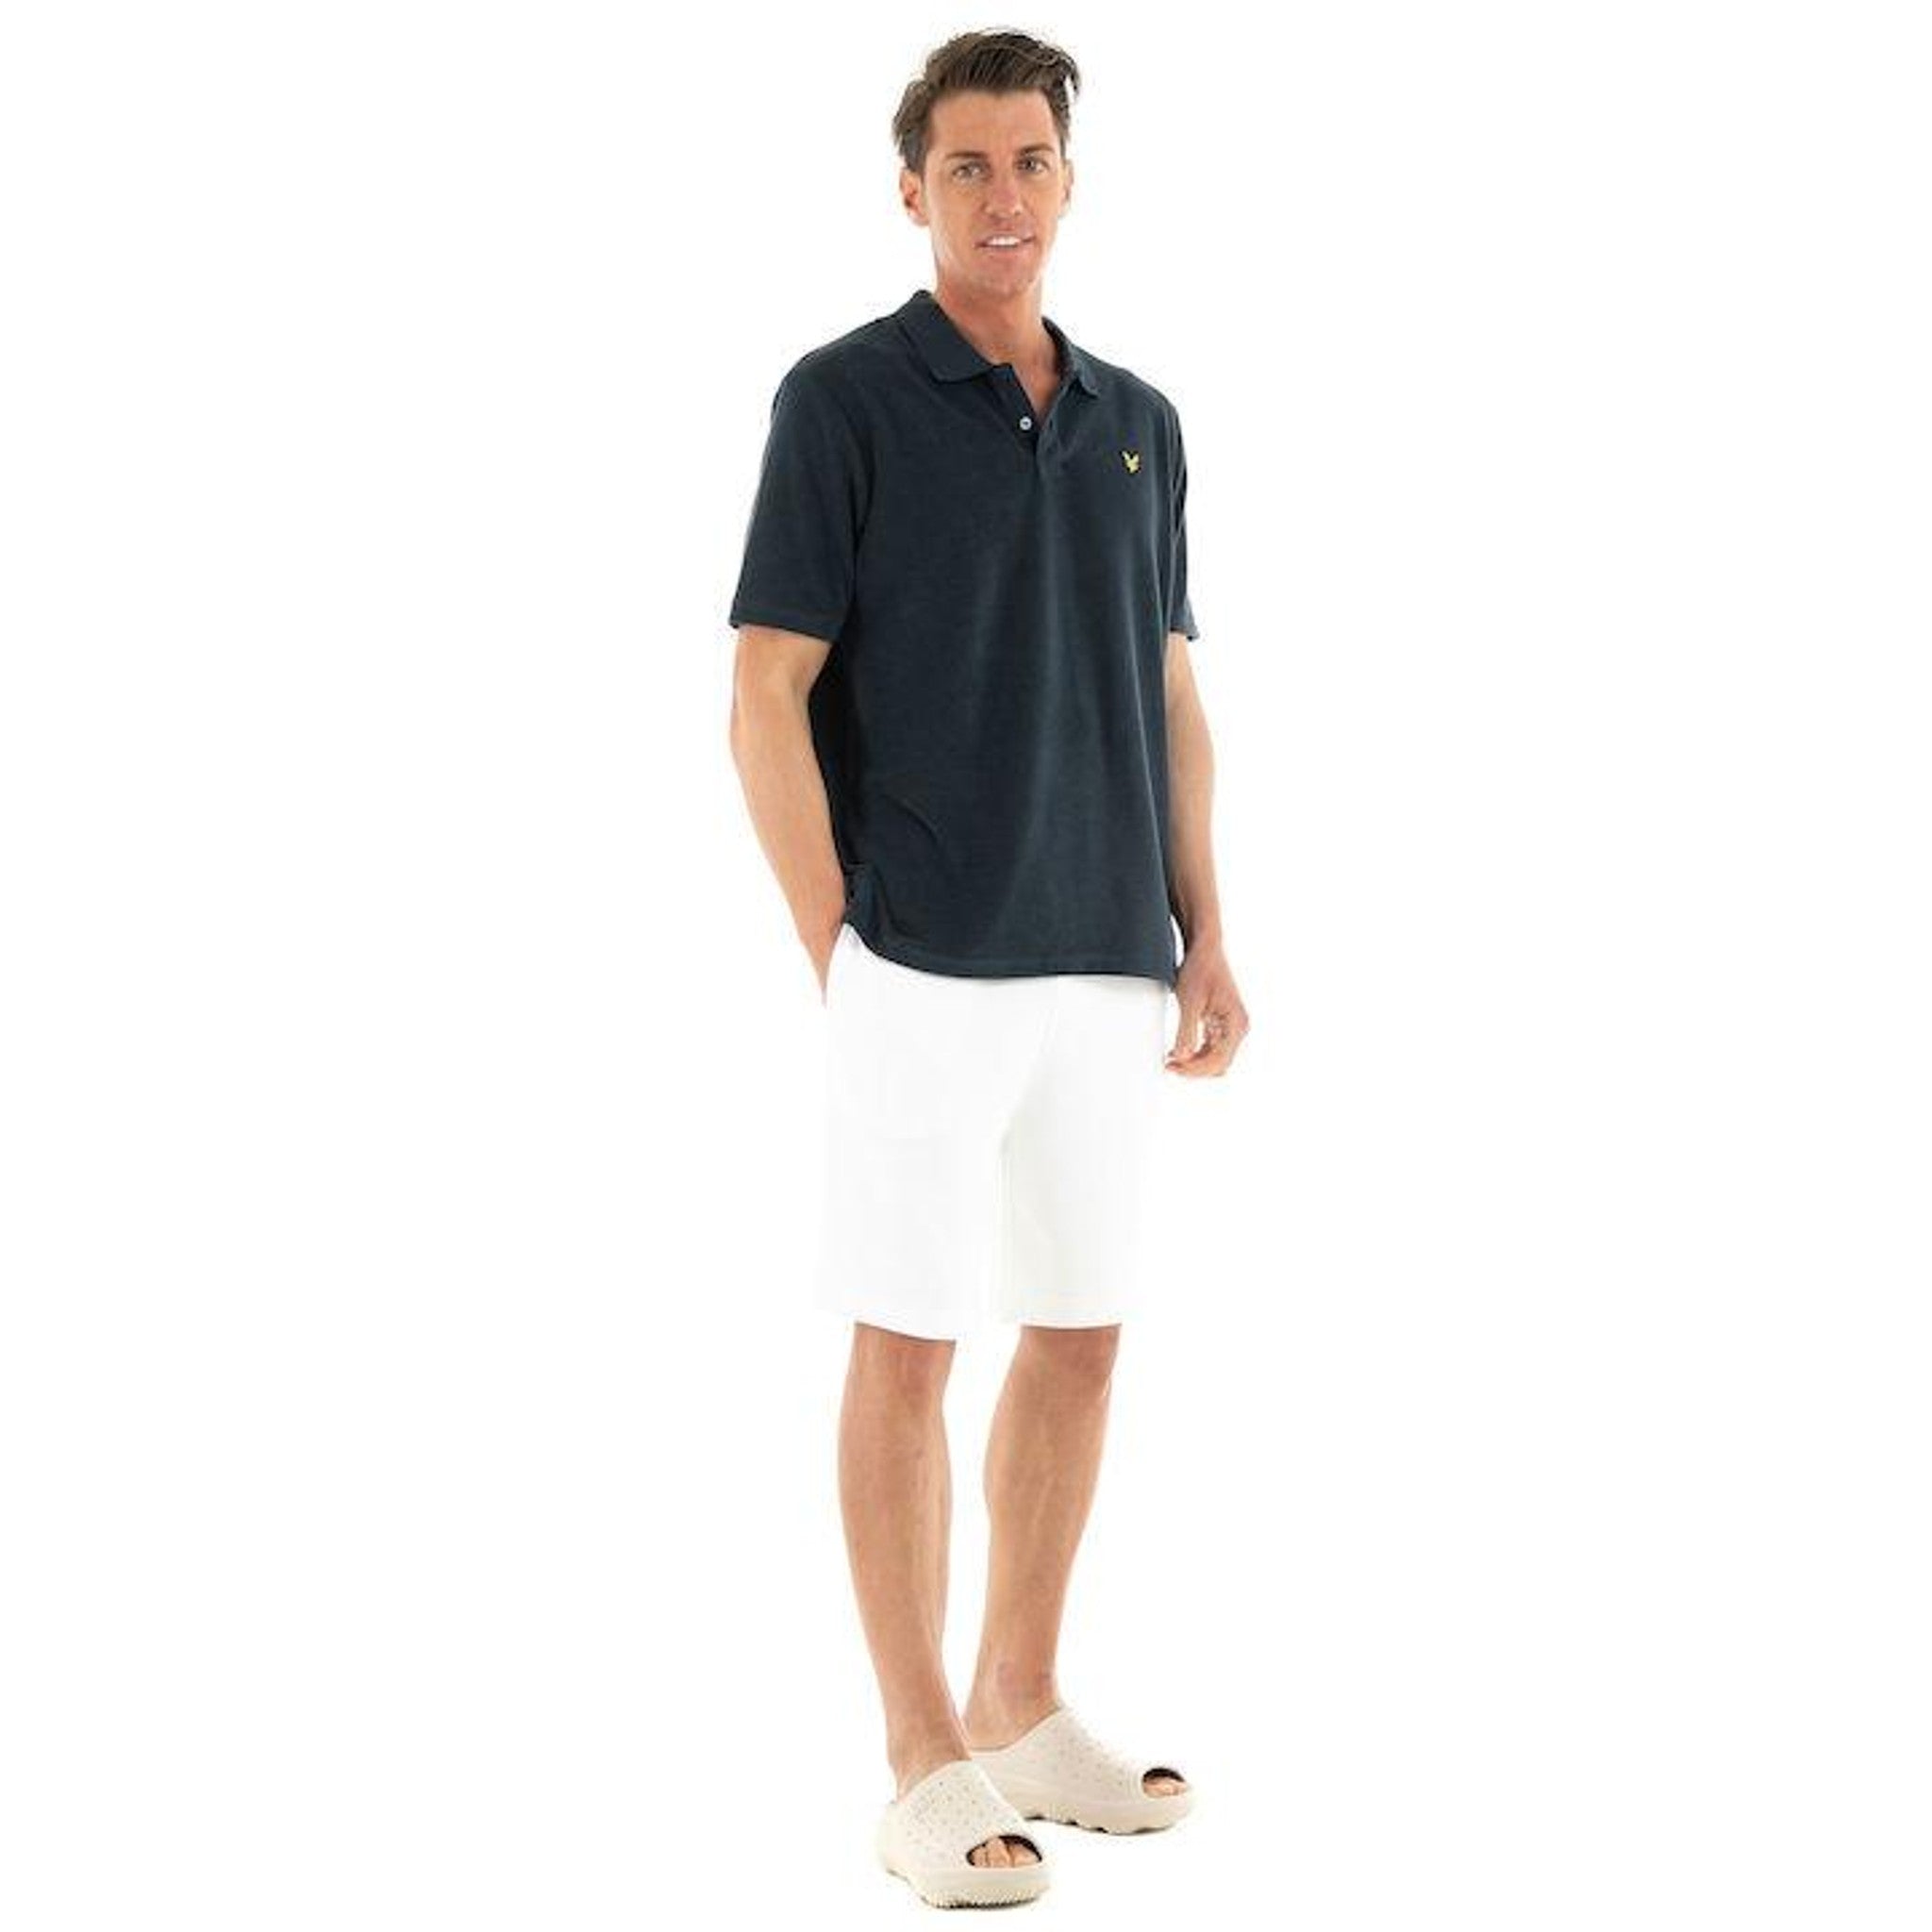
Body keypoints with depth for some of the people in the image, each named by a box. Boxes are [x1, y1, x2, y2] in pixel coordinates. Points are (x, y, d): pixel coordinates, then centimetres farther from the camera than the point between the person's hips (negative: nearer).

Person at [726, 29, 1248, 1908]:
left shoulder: (1137, 421, 12)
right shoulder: (843, 397, -6)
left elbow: (1171, 698, 15)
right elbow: (766, 700, -9)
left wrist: (1205, 936, 6)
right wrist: (837, 957, -13)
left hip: (1105, 973, 6)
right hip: (922, 968, -6)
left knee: (1081, 1334, 12)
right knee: (908, 1348, 0)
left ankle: (1023, 1709, 26)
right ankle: (929, 1766, 9)